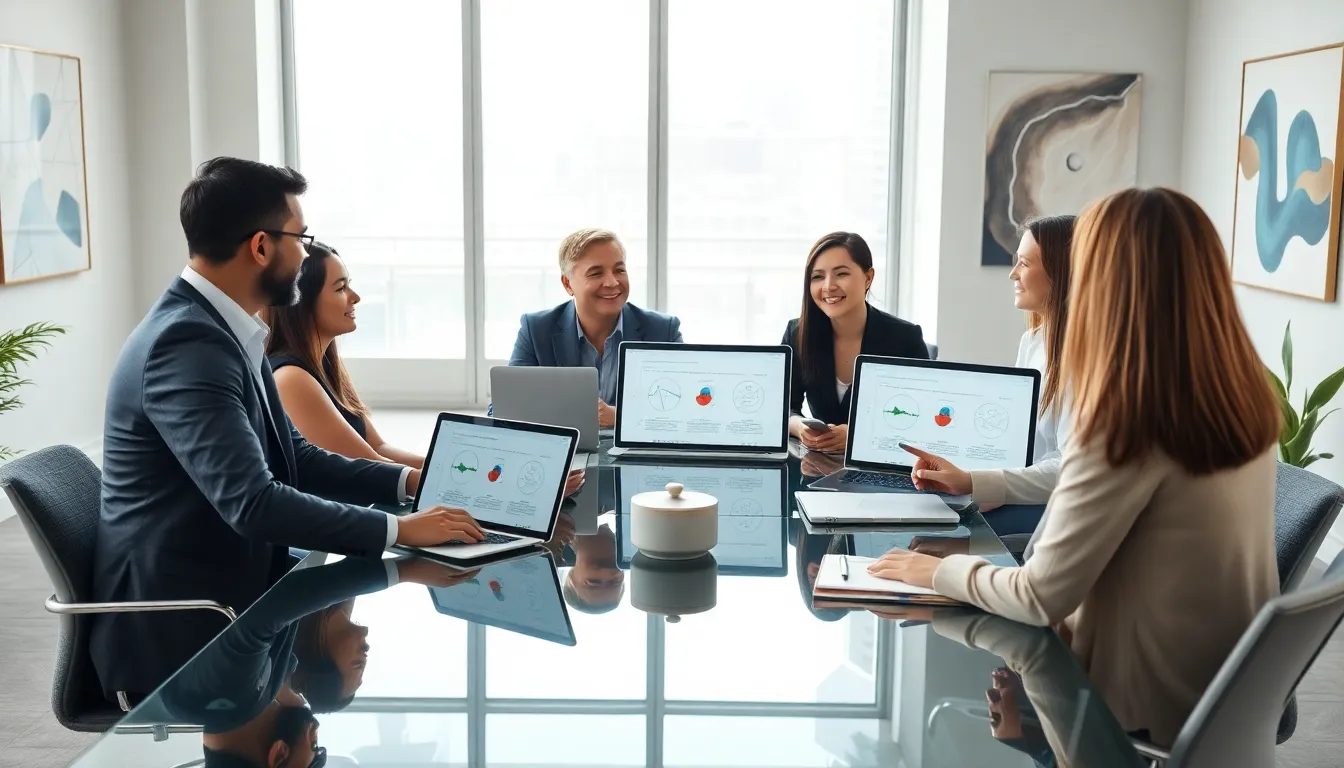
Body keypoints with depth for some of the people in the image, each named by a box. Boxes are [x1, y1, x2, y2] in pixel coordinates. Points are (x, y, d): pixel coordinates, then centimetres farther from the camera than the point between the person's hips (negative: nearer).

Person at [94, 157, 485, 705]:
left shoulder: (223, 329, 7)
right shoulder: (187, 343, -23)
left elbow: (294, 457, 13)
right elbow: (253, 502, -30)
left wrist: (408, 481, 2)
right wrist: (399, 530, -24)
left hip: (227, 594, 8)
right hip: (179, 633, -8)